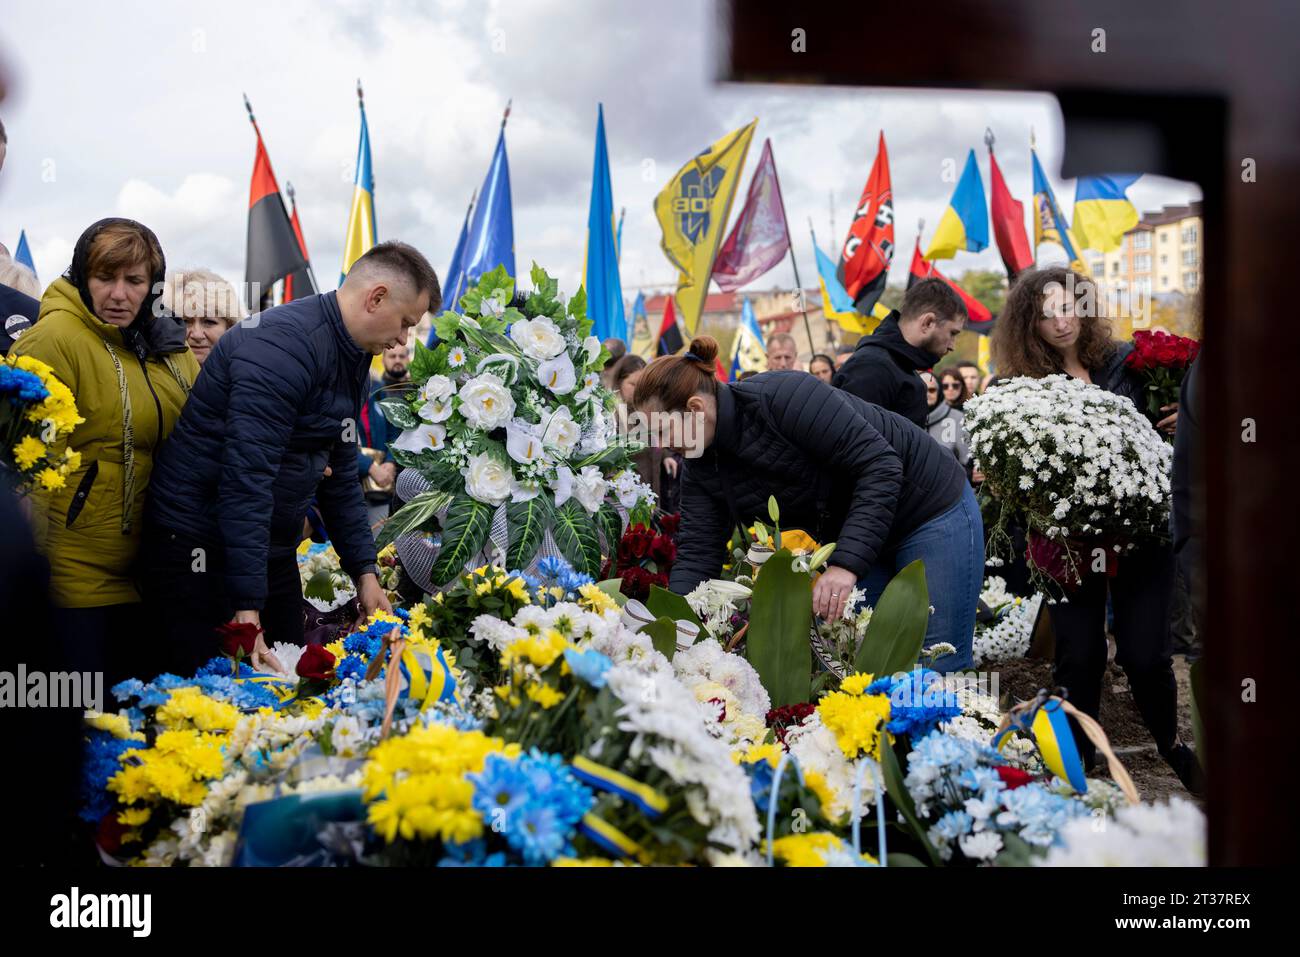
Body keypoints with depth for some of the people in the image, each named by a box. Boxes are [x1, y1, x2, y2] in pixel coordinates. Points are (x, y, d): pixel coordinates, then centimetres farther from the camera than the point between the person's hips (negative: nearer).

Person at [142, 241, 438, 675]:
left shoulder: (352, 359, 9)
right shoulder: (284, 346, -23)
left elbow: (340, 473, 18)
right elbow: (246, 476, -29)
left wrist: (364, 570, 12)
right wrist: (246, 607, -31)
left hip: (273, 550, 9)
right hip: (201, 553, -9)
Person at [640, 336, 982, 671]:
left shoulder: (781, 397, -31)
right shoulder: (702, 467, -7)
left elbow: (880, 465, -32)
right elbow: (697, 551, -8)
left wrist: (847, 564, -38)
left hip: (932, 510, -7)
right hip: (849, 534, 7)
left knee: (939, 671, -7)